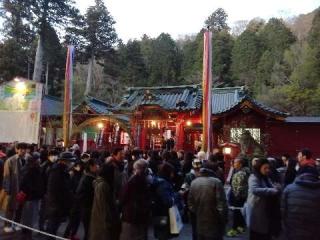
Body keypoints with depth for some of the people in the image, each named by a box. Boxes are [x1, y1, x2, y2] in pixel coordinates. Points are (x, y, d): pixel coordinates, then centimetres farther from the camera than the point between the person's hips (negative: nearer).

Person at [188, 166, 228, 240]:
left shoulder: (194, 182, 1)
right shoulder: (216, 182, -16)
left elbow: (190, 203, 6)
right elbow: (221, 204, -17)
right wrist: (223, 220, -5)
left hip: (200, 223, 5)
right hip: (214, 223, -5)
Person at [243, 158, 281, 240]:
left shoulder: (266, 178, 13)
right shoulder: (254, 177, -13)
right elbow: (254, 189, -31)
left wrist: (277, 189, -11)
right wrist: (273, 190, -34)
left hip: (266, 213, 8)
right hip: (256, 213, -8)